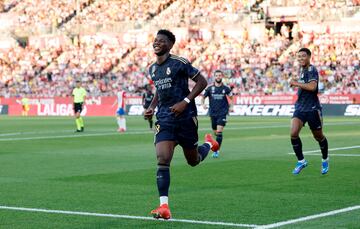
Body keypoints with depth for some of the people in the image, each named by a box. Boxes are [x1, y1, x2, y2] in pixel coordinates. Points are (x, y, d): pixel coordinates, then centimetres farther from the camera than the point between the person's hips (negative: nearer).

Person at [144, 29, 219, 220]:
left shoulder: (179, 63, -11)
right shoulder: (152, 69, 10)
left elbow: (202, 82, -9)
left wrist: (185, 102, -18)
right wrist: (151, 107, 9)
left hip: (185, 117, -4)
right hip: (164, 118, 4)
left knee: (193, 161, 12)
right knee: (162, 160, -15)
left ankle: (209, 144, 47)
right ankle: (164, 207, -17)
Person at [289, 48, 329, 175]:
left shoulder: (312, 70, -14)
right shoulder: (302, 69, 12)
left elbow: (312, 87, -29)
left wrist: (296, 83, -20)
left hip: (312, 108, -6)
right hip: (300, 107, 6)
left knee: (318, 137, 10)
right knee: (294, 133, -15)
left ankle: (325, 160, 35)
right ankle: (301, 161, -2)